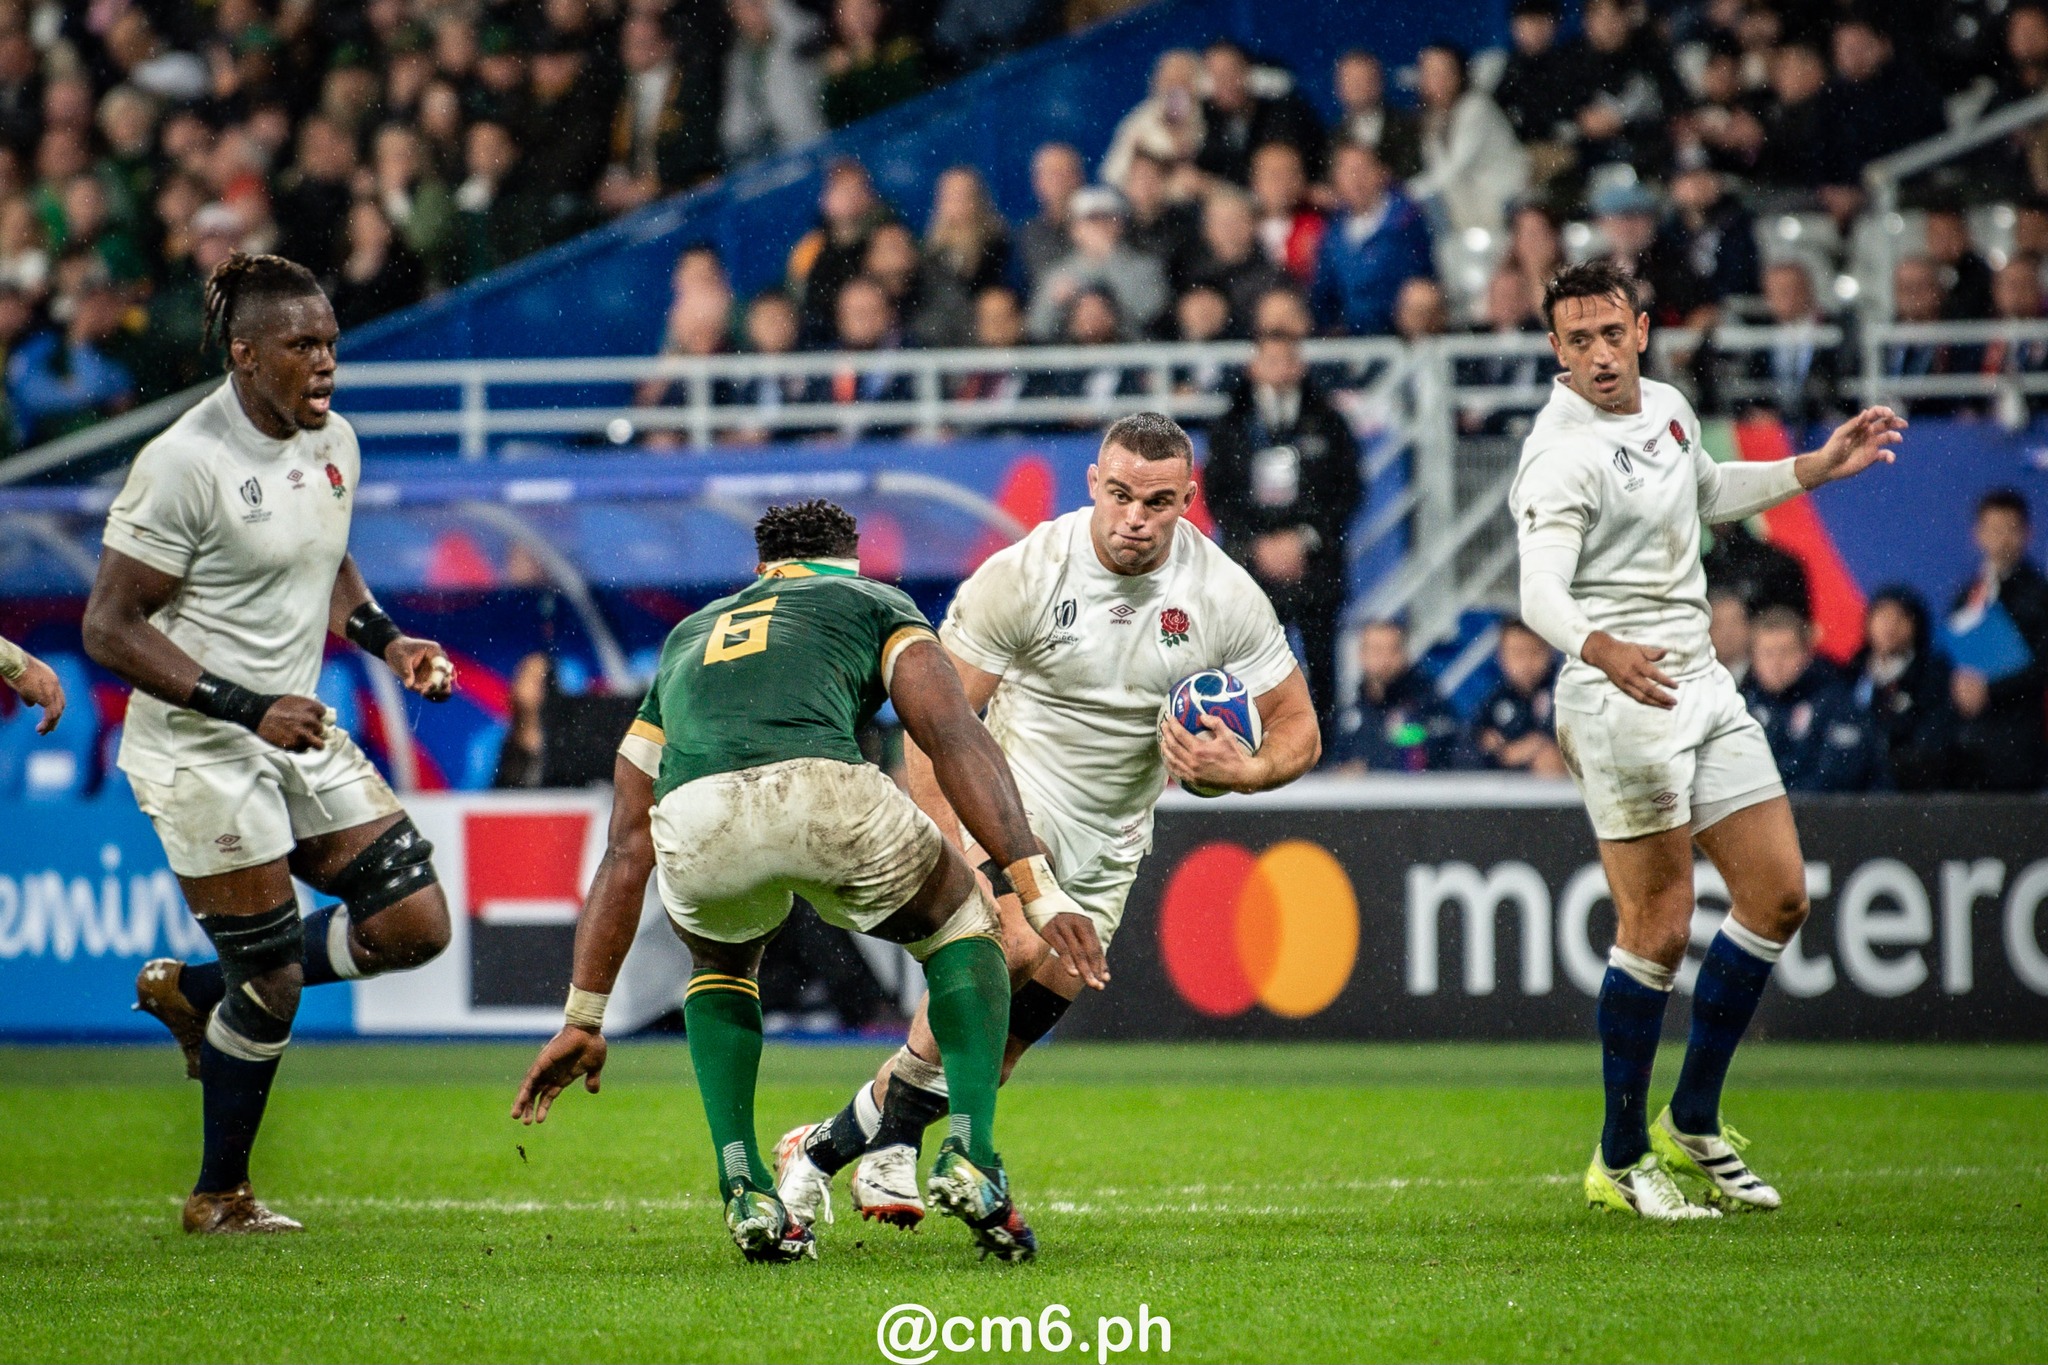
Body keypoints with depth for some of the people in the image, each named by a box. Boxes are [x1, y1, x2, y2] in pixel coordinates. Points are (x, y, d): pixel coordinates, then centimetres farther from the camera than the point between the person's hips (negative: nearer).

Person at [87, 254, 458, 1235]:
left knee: (415, 924, 2)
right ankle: (219, 1198, 18)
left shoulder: (333, 444, 5)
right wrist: (248, 709, -24)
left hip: (298, 731, 8)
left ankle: (194, 992, 21)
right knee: (270, 988, -3)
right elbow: (109, 627, -19)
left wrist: (387, 640, 6)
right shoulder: (183, 465, -19)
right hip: (199, 749, -8)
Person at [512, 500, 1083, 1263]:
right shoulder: (875, 603, 31)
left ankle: (745, 1193, 21)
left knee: (721, 966, 38)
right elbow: (955, 742, 11)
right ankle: (970, 1156, 11)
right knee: (963, 930, 27)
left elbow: (628, 850, 41)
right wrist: (1039, 888, 6)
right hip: (822, 791, -3)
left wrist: (582, 1020, 42)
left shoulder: (688, 636, 42)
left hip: (693, 816, 3)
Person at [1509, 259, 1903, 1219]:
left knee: (1778, 896, 8)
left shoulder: (1668, 409, 10)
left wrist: (1816, 469, 27)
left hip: (1701, 681, 8)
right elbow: (1540, 588, -31)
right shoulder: (1562, 455, -16)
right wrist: (1601, 650, -49)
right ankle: (1620, 1160, 4)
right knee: (1659, 932, -9)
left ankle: (1693, 1122, 20)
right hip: (1620, 698, -8)